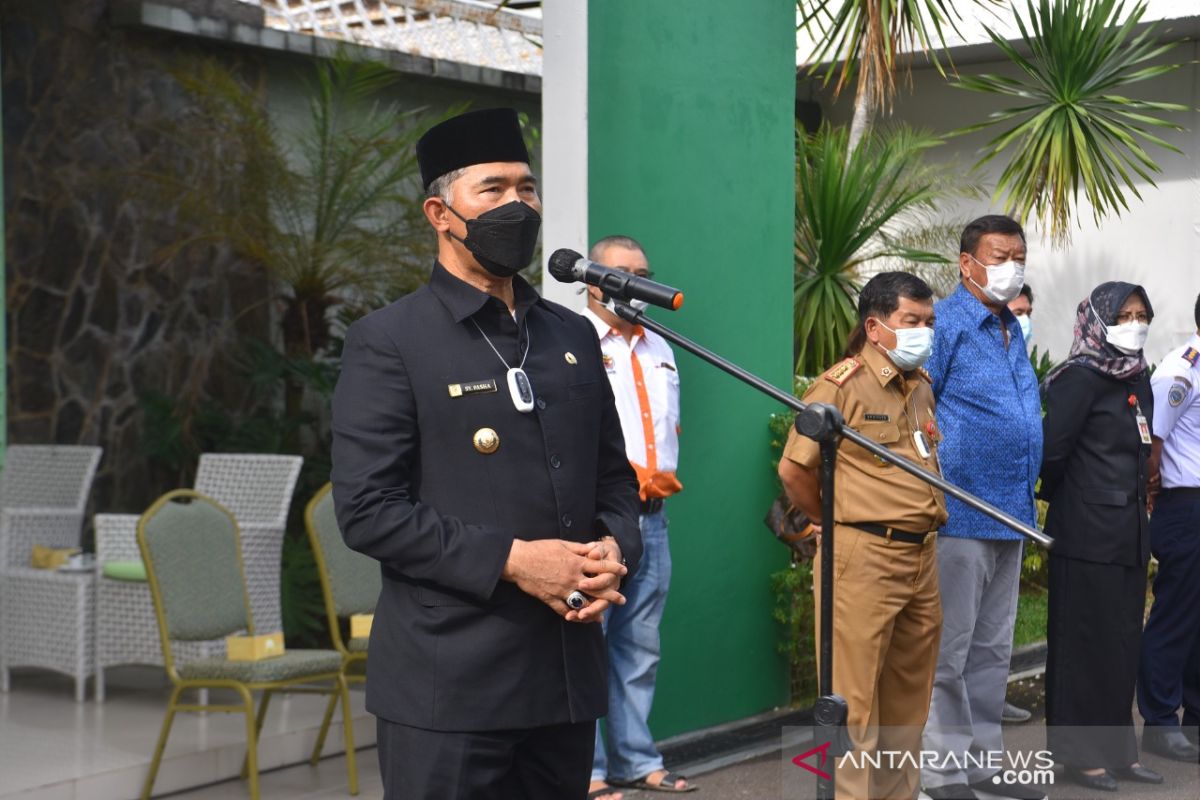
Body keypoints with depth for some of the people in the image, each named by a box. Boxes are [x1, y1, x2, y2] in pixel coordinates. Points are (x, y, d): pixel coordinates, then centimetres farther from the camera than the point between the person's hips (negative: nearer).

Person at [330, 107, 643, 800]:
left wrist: (614, 549, -3)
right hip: (449, 688, -5)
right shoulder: (388, 343, -5)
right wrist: (511, 560, -17)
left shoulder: (574, 336, 14)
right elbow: (366, 509, -12)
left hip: (568, 678, 6)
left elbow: (615, 478, 19)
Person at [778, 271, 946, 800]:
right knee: (856, 700, -4)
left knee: (909, 697, 16)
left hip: (922, 555, 8)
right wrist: (836, 522, 1)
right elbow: (794, 469, -11)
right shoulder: (842, 385, -11)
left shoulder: (922, 387, 15)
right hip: (864, 557, -8)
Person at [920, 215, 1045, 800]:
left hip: (1012, 513, 8)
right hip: (961, 515, -8)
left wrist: (1027, 495, 19)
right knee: (949, 647, 0)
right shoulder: (944, 324, -11)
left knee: (992, 648, 15)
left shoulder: (1013, 330, 15)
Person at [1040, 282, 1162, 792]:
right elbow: (1052, 450, -17)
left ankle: (1116, 749, 22)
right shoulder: (1082, 378, -12)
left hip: (1128, 533, 8)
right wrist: (1058, 497, -2)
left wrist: (1138, 499, 8)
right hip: (1088, 534, -8)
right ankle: (1080, 754, 9)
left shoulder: (1137, 379, 13)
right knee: (1085, 643, 0)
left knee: (1123, 642, 12)